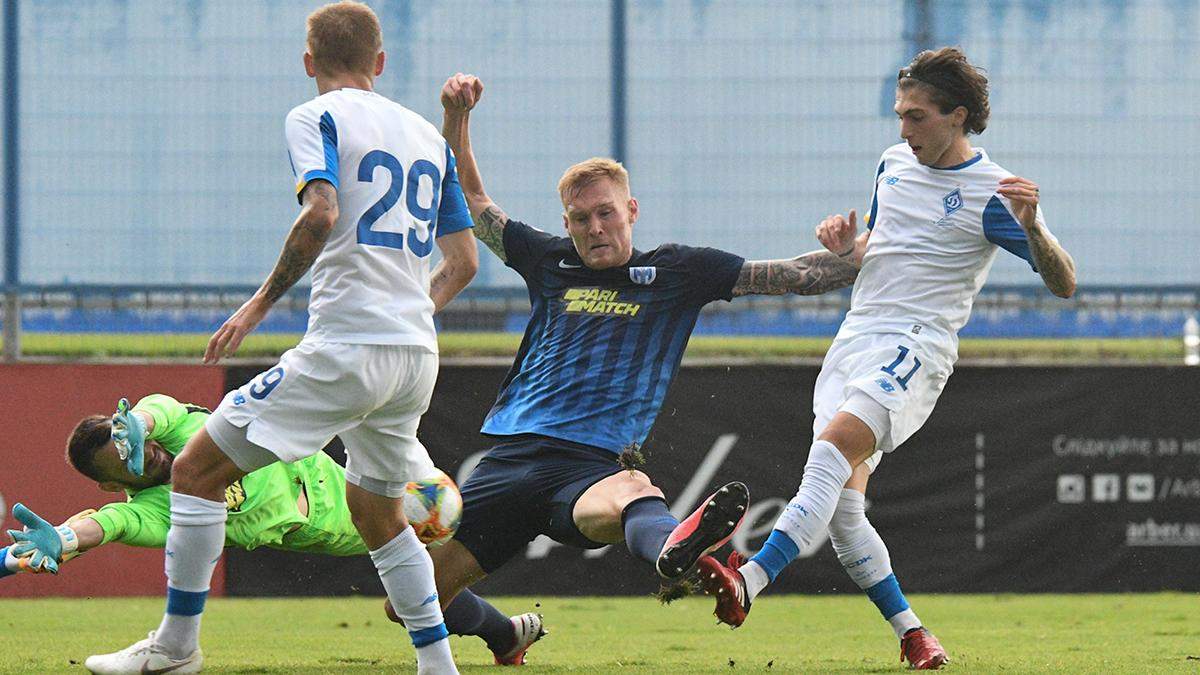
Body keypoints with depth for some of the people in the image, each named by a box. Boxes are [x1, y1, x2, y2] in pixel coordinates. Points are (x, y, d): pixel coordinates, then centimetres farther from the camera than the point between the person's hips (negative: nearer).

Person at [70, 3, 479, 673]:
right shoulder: (428, 134, 18)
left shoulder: (315, 118, 0)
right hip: (418, 355, 7)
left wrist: (260, 304, -10)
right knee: (377, 512, 25)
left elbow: (322, 215, -19)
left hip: (345, 348, -7)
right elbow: (464, 261, 19)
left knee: (197, 470, 2)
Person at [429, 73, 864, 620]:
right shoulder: (551, 263, 18)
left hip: (592, 466, -4)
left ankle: (674, 552, -80)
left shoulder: (675, 270, 12)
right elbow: (469, 200, 27)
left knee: (629, 497, -44)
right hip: (511, 454, 4)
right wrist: (456, 117, 15)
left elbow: (797, 276, 10)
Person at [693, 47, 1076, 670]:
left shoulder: (989, 193, -6)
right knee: (840, 507, -2)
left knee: (834, 446, -30)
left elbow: (1063, 284, -10)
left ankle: (748, 582, -45)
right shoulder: (895, 162, 15)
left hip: (913, 348, -8)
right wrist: (845, 243, 7)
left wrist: (1031, 226, -29)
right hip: (852, 340, 8)